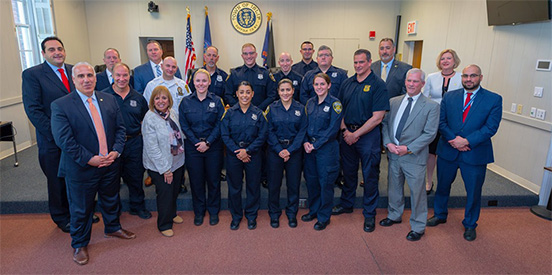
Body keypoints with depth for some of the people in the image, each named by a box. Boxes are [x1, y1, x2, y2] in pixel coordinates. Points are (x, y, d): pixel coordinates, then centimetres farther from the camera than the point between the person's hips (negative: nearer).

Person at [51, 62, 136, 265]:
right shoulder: (60, 106, -11)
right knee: (81, 208, 12)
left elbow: (120, 127, 4)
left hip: (110, 164, 4)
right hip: (81, 168, -4)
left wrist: (116, 151, -11)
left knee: (111, 200, 22)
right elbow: (64, 140, -17)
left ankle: (112, 228, 47)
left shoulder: (109, 100, 3)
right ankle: (79, 244, 34)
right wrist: (89, 159, -20)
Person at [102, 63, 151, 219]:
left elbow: (145, 119, 15)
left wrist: (141, 134, 5)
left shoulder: (138, 97, 6)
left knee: (136, 177, 12)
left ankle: (138, 206, 30)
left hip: (134, 143, 2)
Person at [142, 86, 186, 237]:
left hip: (177, 161, 6)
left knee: (175, 191, 20)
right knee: (165, 193, 4)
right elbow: (152, 148, -20)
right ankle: (164, 225, 25)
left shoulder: (172, 113, 0)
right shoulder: (149, 118, -19)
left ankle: (172, 214, 45)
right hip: (159, 166, -6)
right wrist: (165, 169, -18)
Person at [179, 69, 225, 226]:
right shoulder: (186, 102, 2)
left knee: (213, 179, 7)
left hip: (213, 147, 0)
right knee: (196, 180, 8)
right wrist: (196, 142, -10)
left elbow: (219, 125, -5)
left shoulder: (217, 101, -1)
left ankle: (213, 211, 26)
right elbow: (184, 126, -1)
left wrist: (207, 142, -13)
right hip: (193, 147, 1)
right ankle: (199, 212, 27)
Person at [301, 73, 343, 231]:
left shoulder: (335, 103, -9)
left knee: (325, 182, 3)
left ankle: (324, 217, 19)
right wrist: (305, 142, -6)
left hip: (327, 148, -5)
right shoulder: (310, 103, 9)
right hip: (310, 147, 5)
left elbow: (333, 129, -14)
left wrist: (315, 145, -16)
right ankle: (314, 210, 33)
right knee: (311, 179, 13)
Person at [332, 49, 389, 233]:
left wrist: (356, 134, -13)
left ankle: (369, 214, 19)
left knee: (370, 175, 4)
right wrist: (345, 130, -5)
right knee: (348, 171, 16)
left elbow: (377, 117, -13)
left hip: (368, 135, -5)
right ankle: (346, 204, 35)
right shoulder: (347, 83, 8)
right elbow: (340, 109, 11)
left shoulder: (378, 85, -8)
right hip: (347, 134, 5)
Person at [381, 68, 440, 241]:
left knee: (417, 192, 5)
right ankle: (394, 215, 41)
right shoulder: (394, 102, 7)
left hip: (414, 157, -4)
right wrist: (388, 143, -9)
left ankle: (418, 227, 23)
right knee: (394, 187, 18)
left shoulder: (431, 106, -6)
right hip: (393, 155, 4)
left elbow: (430, 133, -11)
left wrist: (408, 148, -17)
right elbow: (385, 123, 7)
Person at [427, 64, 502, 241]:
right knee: (442, 186, 17)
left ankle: (470, 225, 32)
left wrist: (467, 141, -20)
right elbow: (441, 121, -1)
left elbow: (491, 127, -10)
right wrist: (453, 140, -16)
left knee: (473, 192, 10)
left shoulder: (494, 99, -3)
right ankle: (440, 215, 39)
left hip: (475, 154, -2)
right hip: (448, 151, 2)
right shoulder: (449, 97, 4)